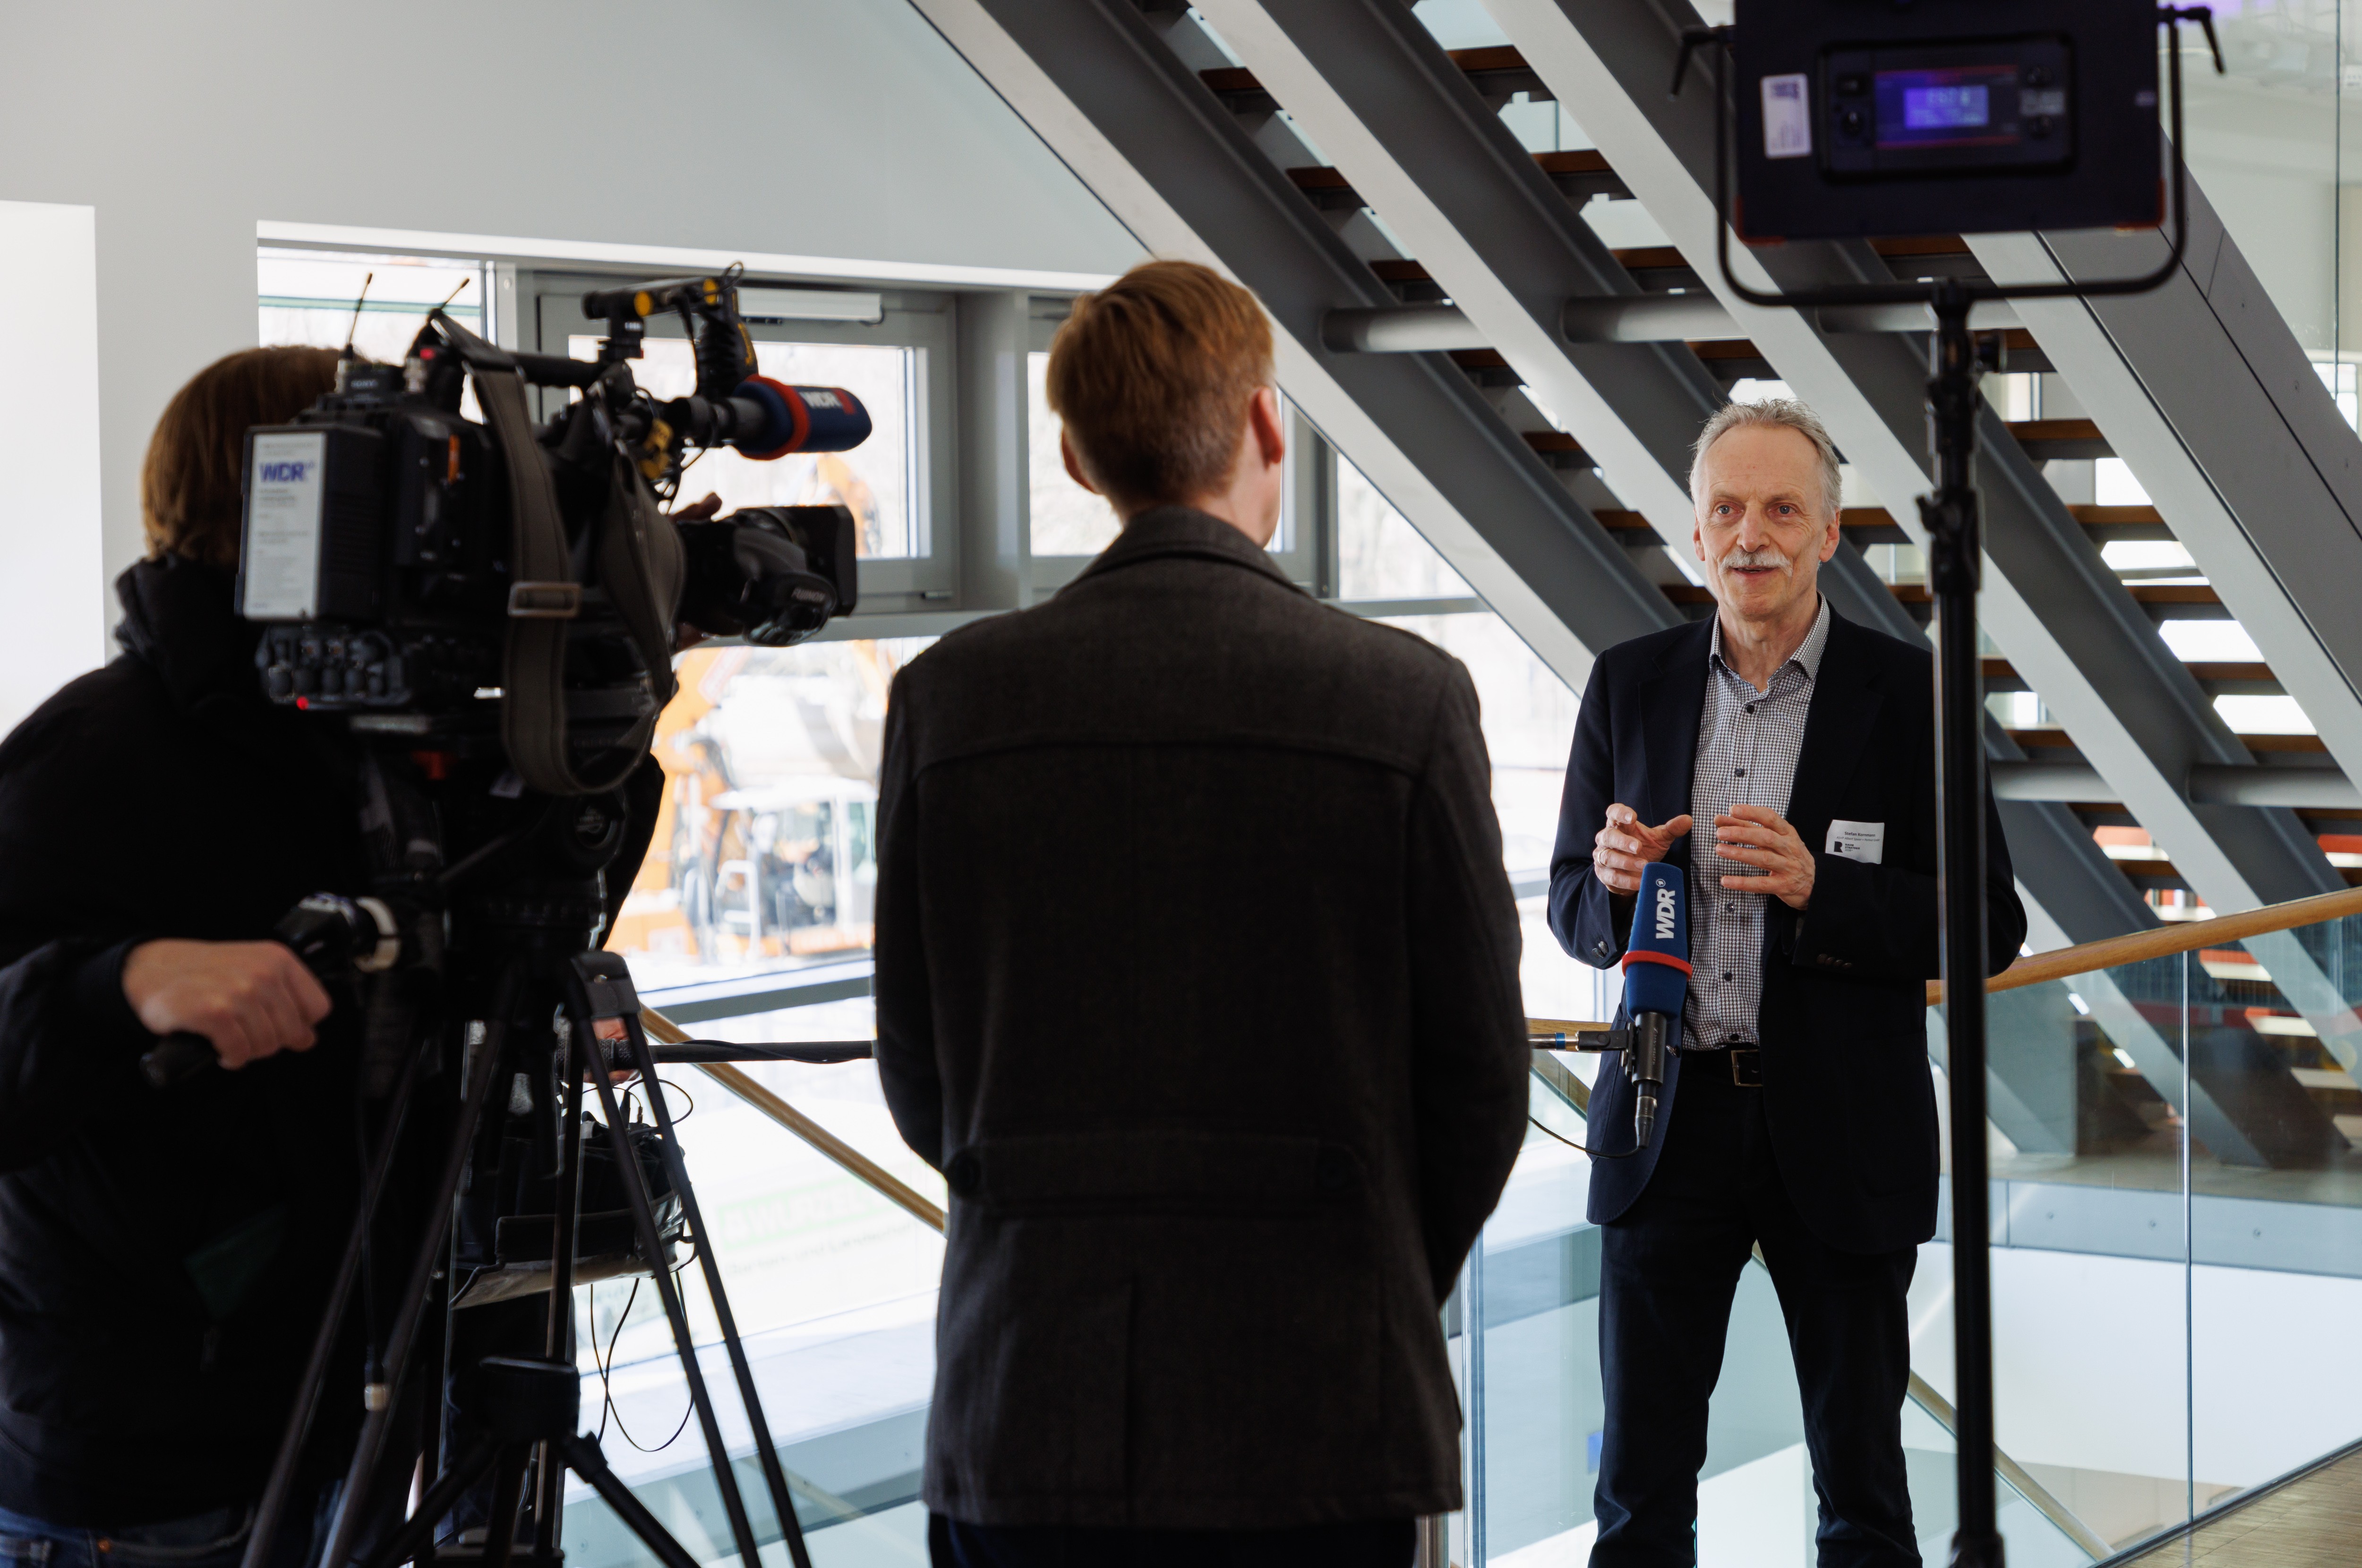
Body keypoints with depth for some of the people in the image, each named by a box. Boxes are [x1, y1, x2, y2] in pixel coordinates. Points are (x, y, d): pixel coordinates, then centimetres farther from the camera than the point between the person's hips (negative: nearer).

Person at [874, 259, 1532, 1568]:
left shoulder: (950, 697, -1)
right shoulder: (1405, 698, -6)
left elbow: (922, 1085, 6)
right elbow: (1478, 1081, 0)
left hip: (1023, 1411, 2)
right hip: (1316, 1417, -2)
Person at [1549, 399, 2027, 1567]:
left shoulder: (1910, 694, -3)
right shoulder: (1630, 685, 6)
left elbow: (1989, 925, -5)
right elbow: (1571, 909, 12)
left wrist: (1821, 888, -19)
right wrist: (1617, 886, -12)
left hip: (1843, 1132, -2)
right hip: (1668, 1119, 2)